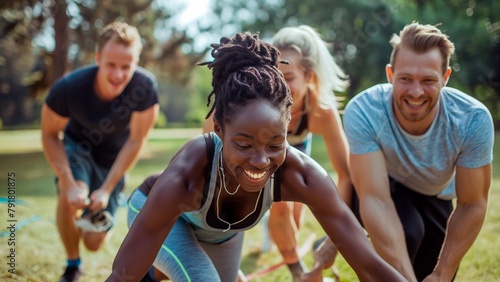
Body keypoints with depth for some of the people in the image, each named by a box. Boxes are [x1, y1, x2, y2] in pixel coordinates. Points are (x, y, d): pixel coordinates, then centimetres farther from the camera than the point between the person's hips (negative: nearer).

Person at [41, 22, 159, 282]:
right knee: (69, 198, -33)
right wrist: (69, 184, -28)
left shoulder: (145, 87, -35)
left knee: (94, 243, 3)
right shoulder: (68, 87, -34)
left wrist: (107, 189, -24)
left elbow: (135, 141, -23)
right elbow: (50, 134, -17)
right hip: (77, 145, -1)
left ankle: (92, 216, 41)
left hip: (113, 157, 1)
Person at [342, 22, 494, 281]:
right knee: (407, 231, -33)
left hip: (433, 195, 3)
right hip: (384, 188, -3)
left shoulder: (473, 119, -32)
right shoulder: (363, 111, -37)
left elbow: (472, 205, -23)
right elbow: (375, 199, -40)